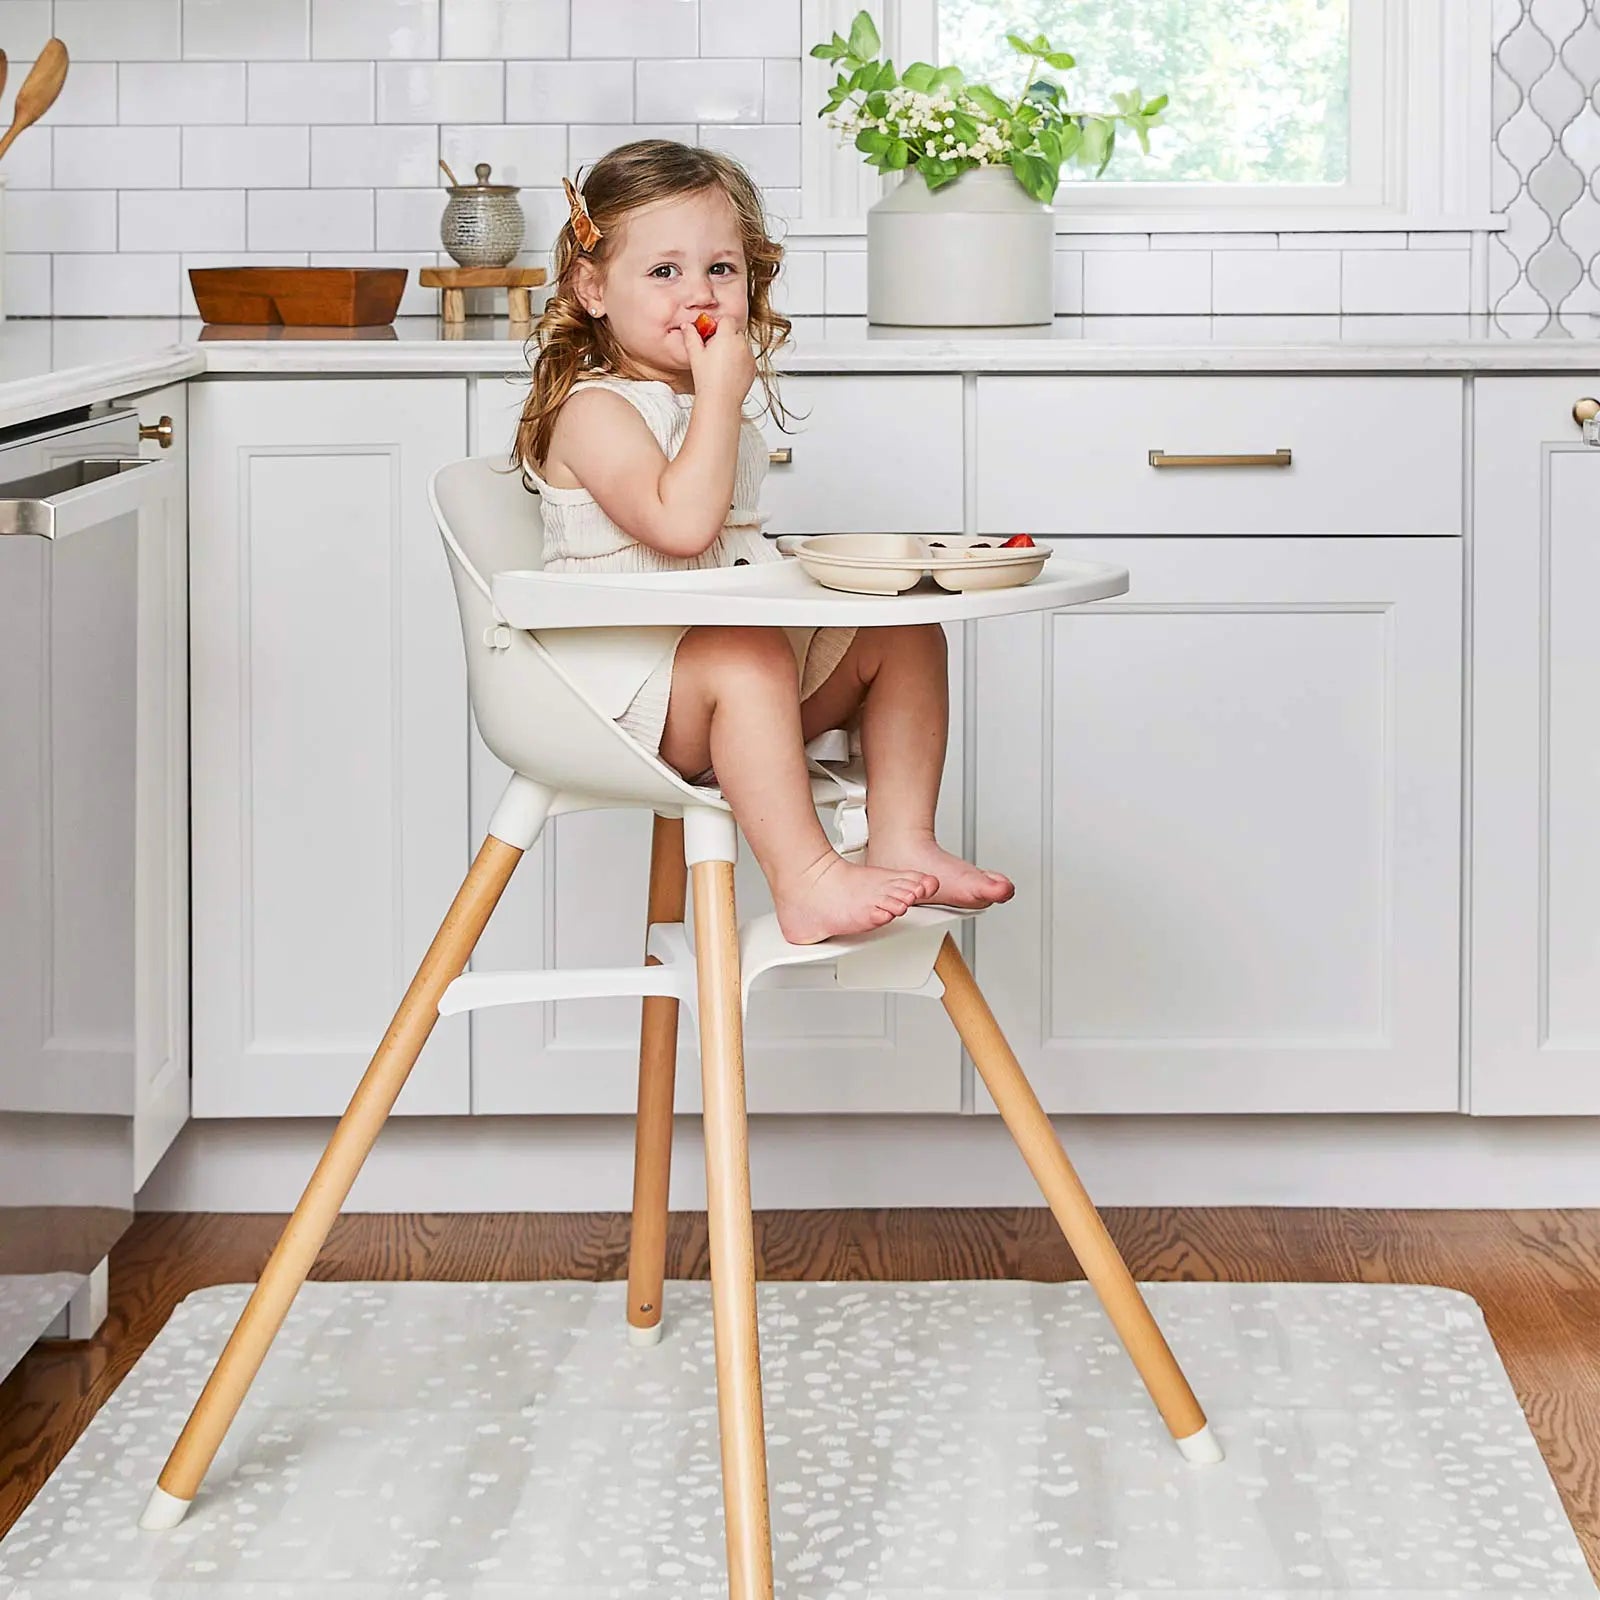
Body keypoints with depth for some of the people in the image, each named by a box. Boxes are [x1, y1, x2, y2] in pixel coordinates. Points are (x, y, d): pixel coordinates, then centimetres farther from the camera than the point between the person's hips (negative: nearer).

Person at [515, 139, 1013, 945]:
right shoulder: (594, 409, -12)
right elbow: (680, 522, -29)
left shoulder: (710, 405, 17)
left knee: (905, 636, -2)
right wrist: (721, 393, -24)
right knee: (746, 655, -38)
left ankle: (902, 842, -6)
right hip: (621, 686, -9)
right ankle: (805, 881, -39)